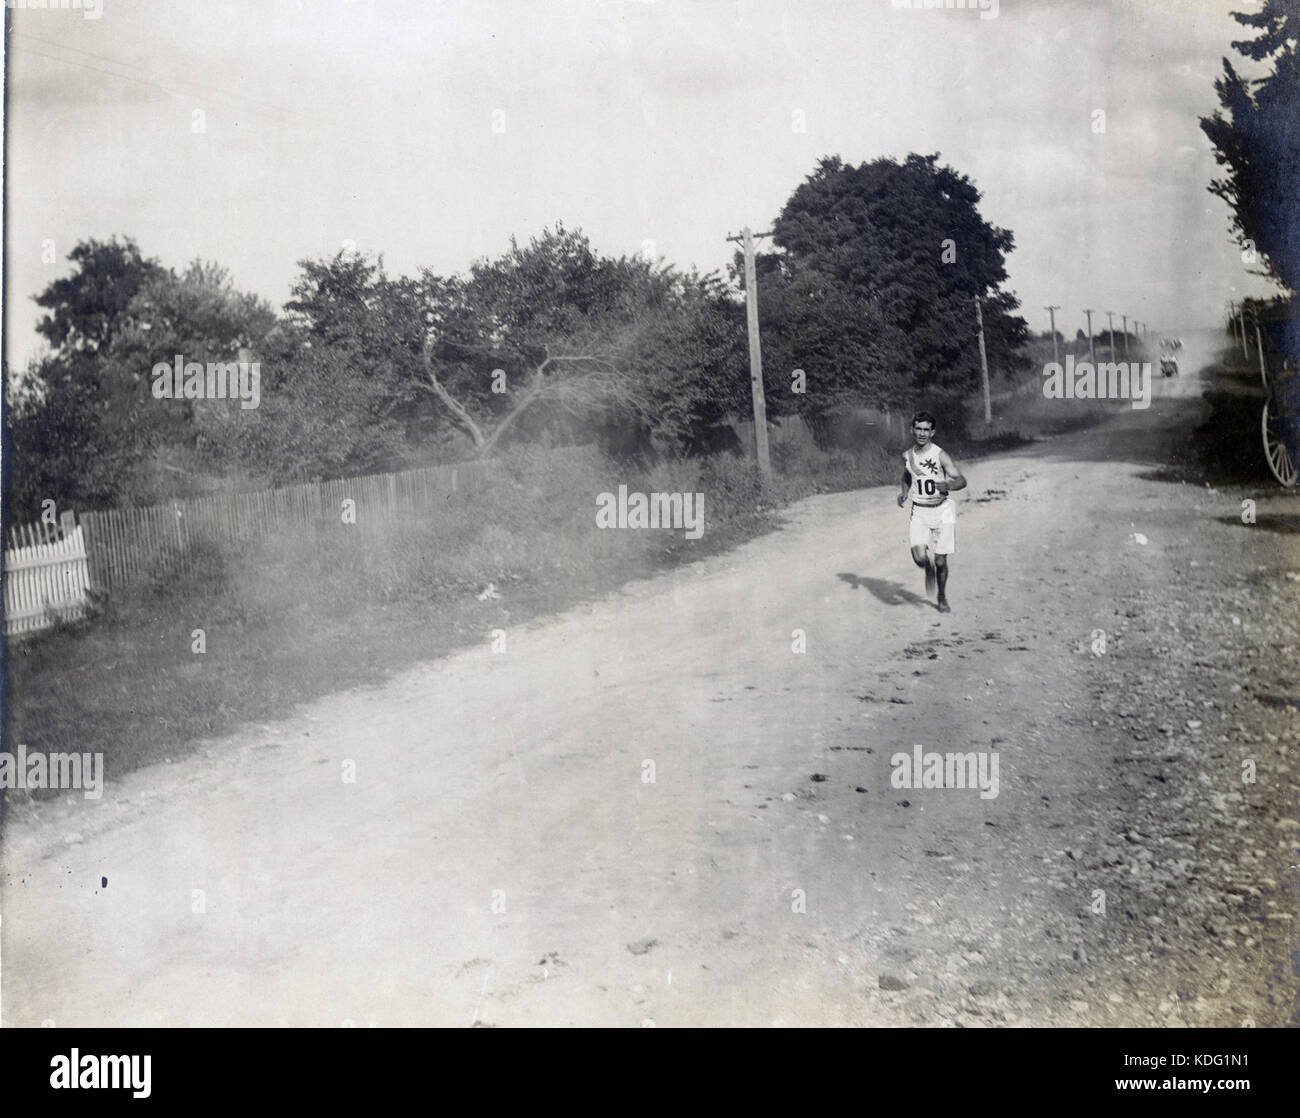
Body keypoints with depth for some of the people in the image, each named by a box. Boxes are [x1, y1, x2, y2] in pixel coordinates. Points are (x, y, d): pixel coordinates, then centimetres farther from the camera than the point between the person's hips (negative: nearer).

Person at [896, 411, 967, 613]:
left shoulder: (940, 455, -11)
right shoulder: (907, 457, 2)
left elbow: (961, 480, -14)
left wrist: (947, 485, -34)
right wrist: (904, 493, 4)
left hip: (942, 510, -2)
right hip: (919, 511, 2)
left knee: (940, 561, 2)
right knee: (919, 557, -16)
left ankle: (942, 598, 26)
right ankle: (929, 571, 20)